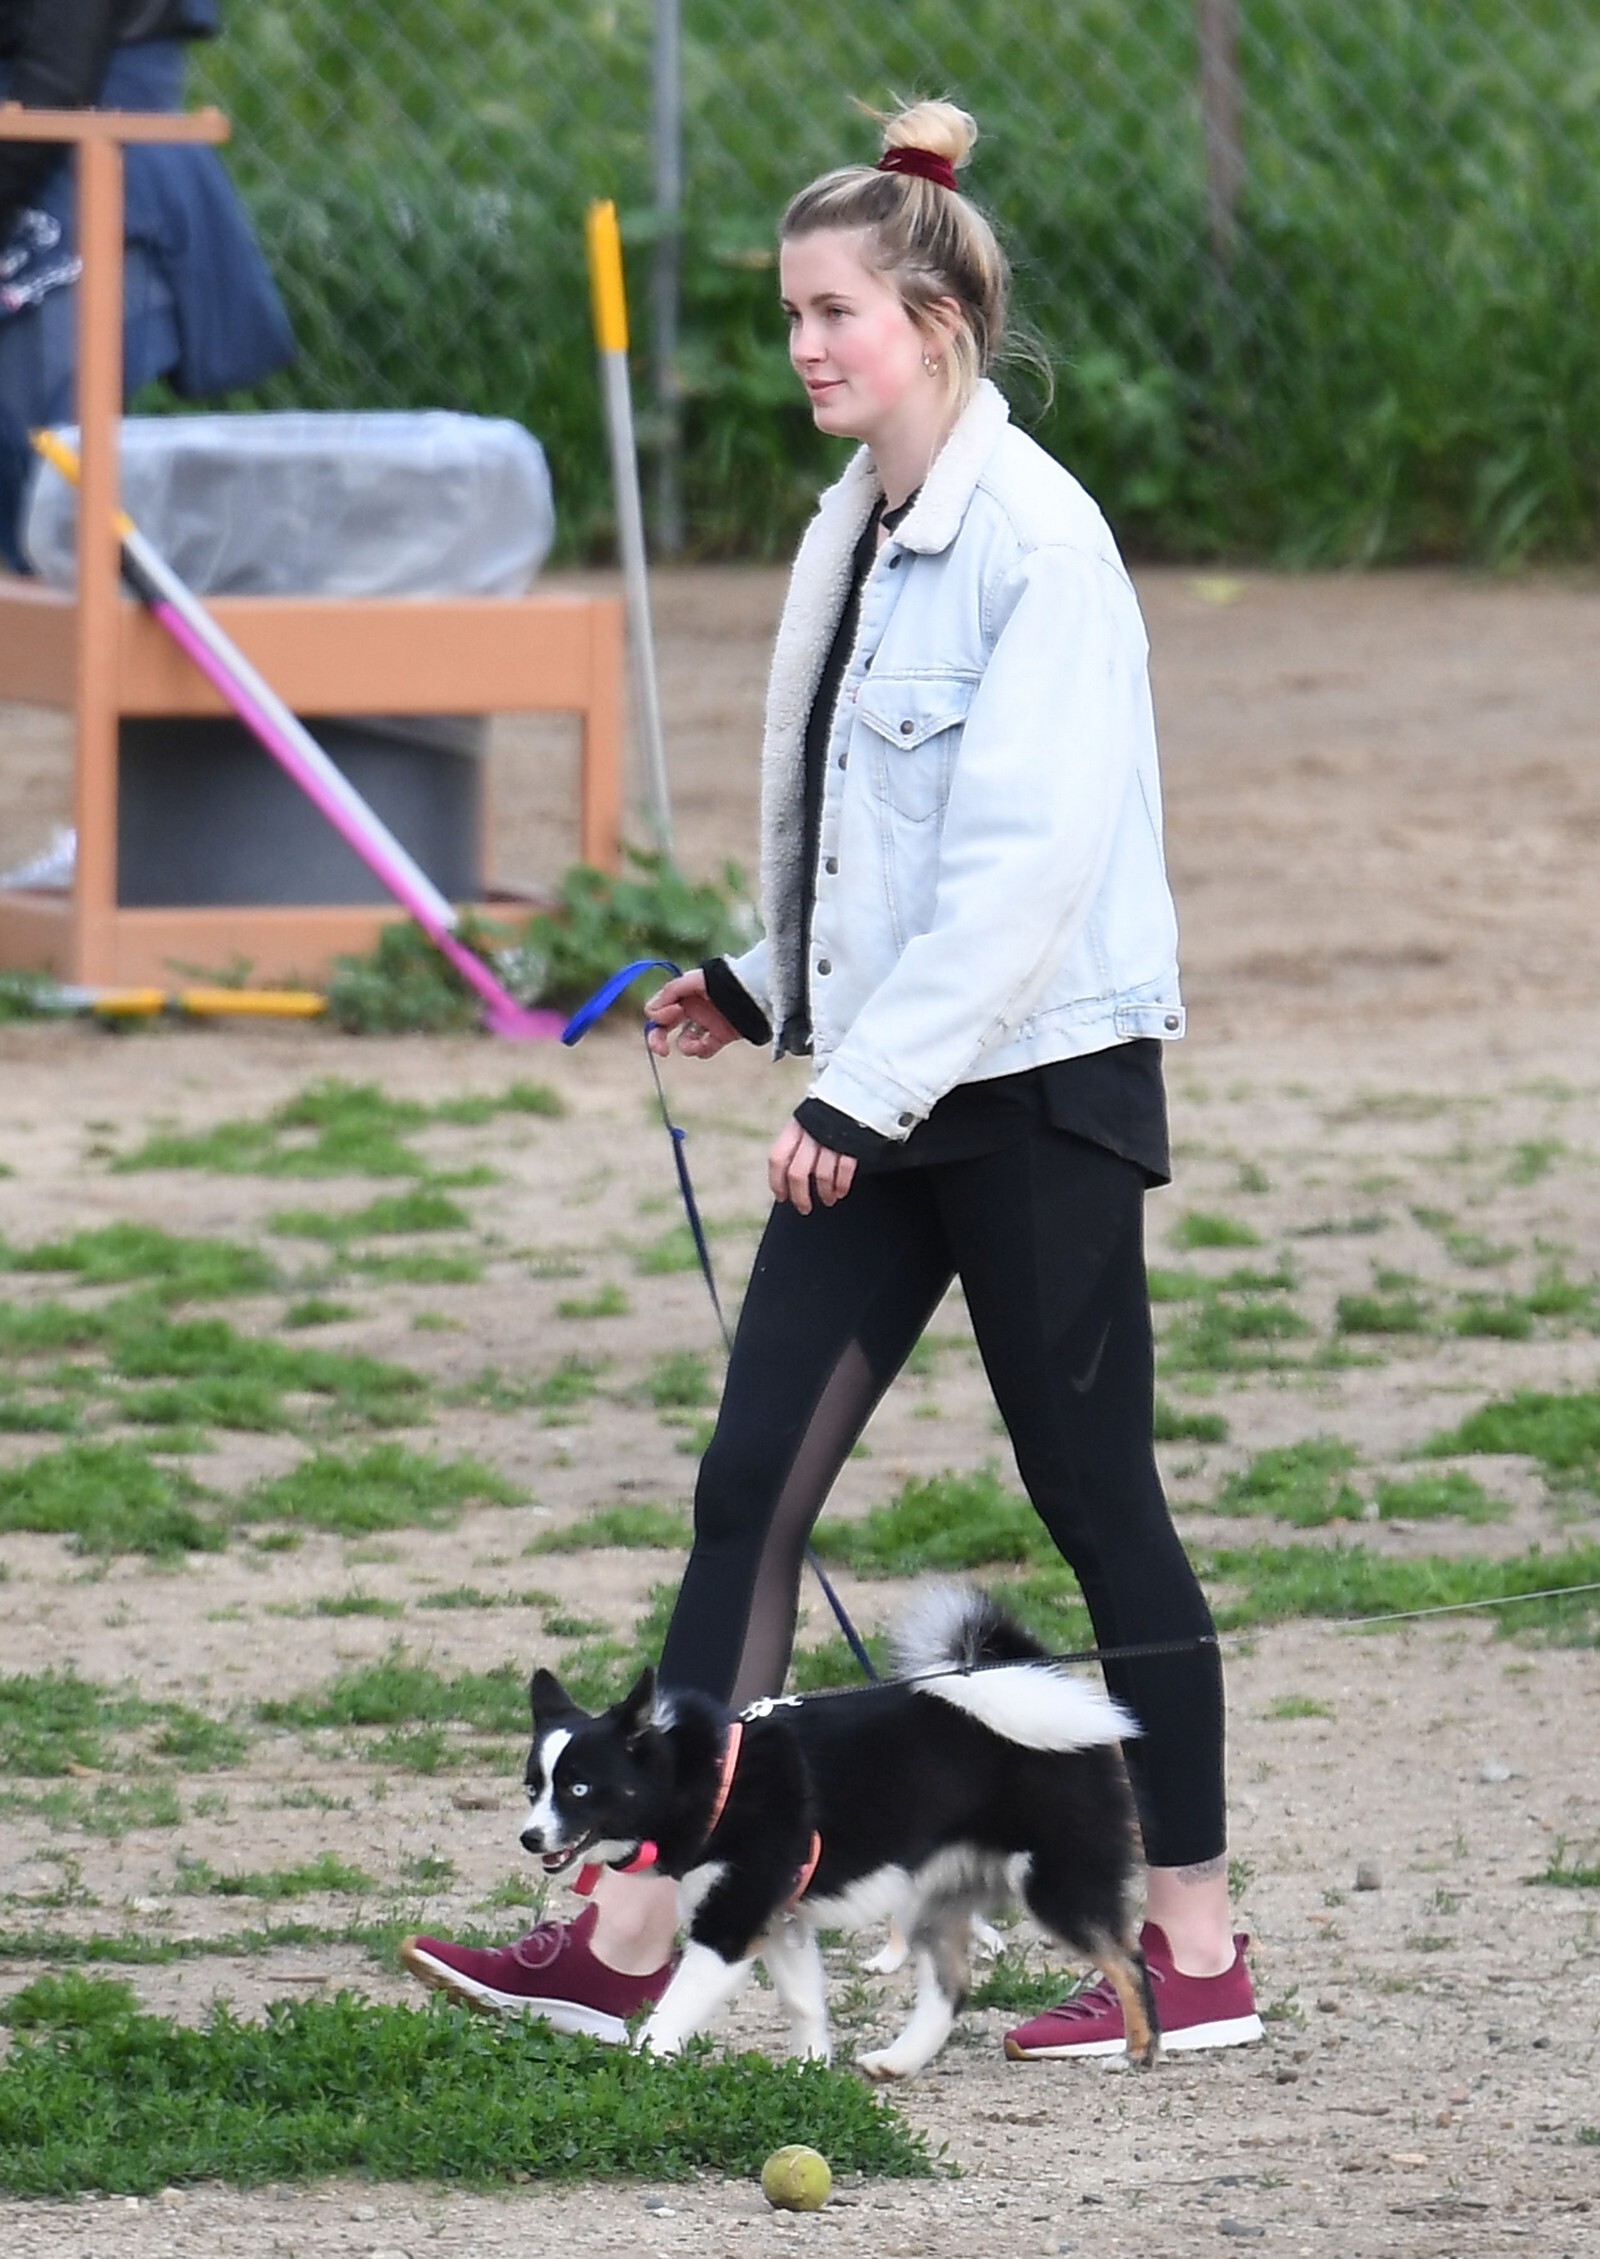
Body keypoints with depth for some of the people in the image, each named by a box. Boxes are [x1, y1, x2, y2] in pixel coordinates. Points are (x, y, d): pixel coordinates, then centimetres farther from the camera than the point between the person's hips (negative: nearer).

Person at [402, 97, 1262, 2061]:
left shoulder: (1037, 538, -16)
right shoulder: (855, 531, 10)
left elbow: (1029, 855, -22)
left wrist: (866, 1087, -22)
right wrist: (765, 990, 12)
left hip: (1037, 1082, -8)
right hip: (882, 1089, 9)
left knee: (1097, 1499, 0)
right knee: (752, 1482, 3)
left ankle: (1197, 1952, 10)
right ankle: (636, 1935, 3)